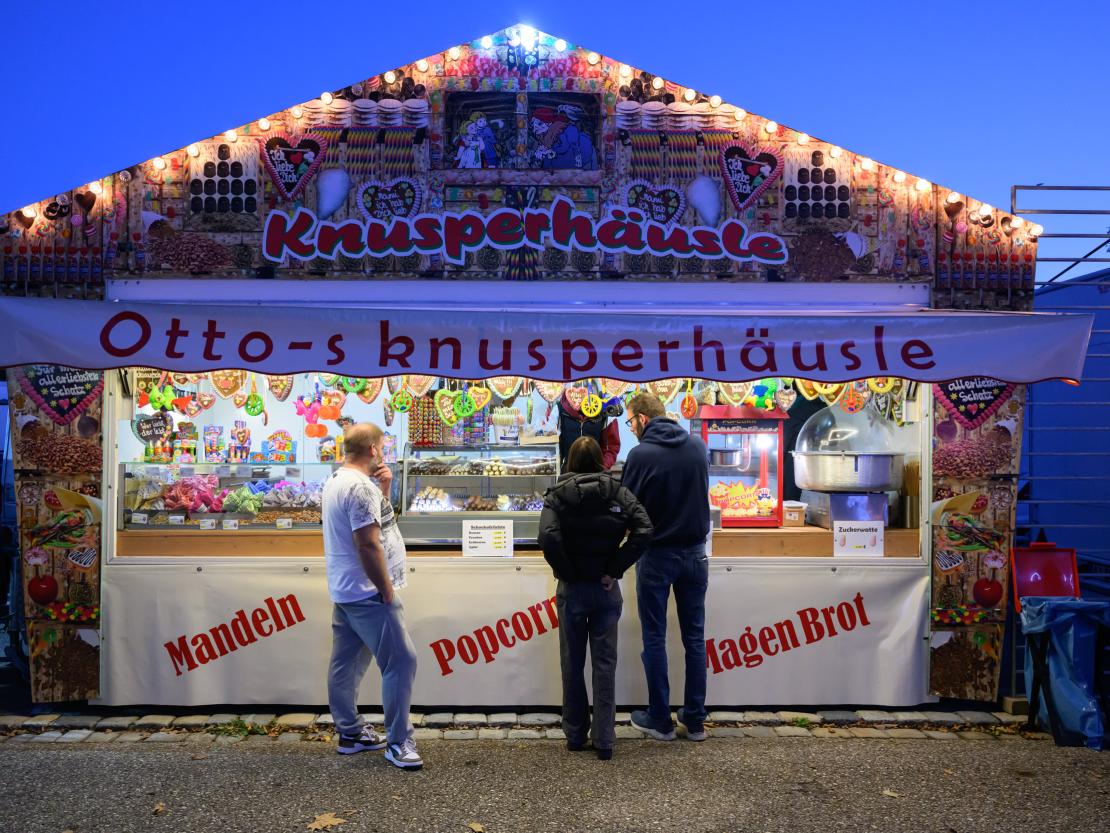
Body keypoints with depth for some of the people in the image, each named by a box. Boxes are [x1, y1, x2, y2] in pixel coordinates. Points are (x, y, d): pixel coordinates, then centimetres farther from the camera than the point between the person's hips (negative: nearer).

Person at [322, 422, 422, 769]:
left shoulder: (336, 481, 13)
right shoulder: (360, 486, -19)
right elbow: (368, 545, -24)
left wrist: (384, 490, 6)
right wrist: (388, 591, -16)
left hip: (344, 592, 11)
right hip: (367, 594, -11)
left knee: (346, 663, 15)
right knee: (400, 661, -7)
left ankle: (350, 732, 25)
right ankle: (398, 742, -1)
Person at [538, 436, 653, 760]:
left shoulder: (558, 494, -6)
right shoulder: (618, 492, 0)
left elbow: (548, 538, -22)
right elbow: (643, 532, -13)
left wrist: (565, 572, -9)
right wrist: (614, 569, -9)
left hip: (572, 589, -1)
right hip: (607, 589, 1)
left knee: (572, 663, 12)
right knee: (604, 663, 8)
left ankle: (575, 735, 23)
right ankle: (604, 740, 10)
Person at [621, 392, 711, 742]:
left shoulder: (641, 454, -16)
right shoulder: (698, 445, 0)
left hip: (657, 555, -5)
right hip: (695, 552, 5)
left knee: (654, 639, 8)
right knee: (694, 637, 12)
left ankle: (660, 720, 17)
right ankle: (695, 719, 20)